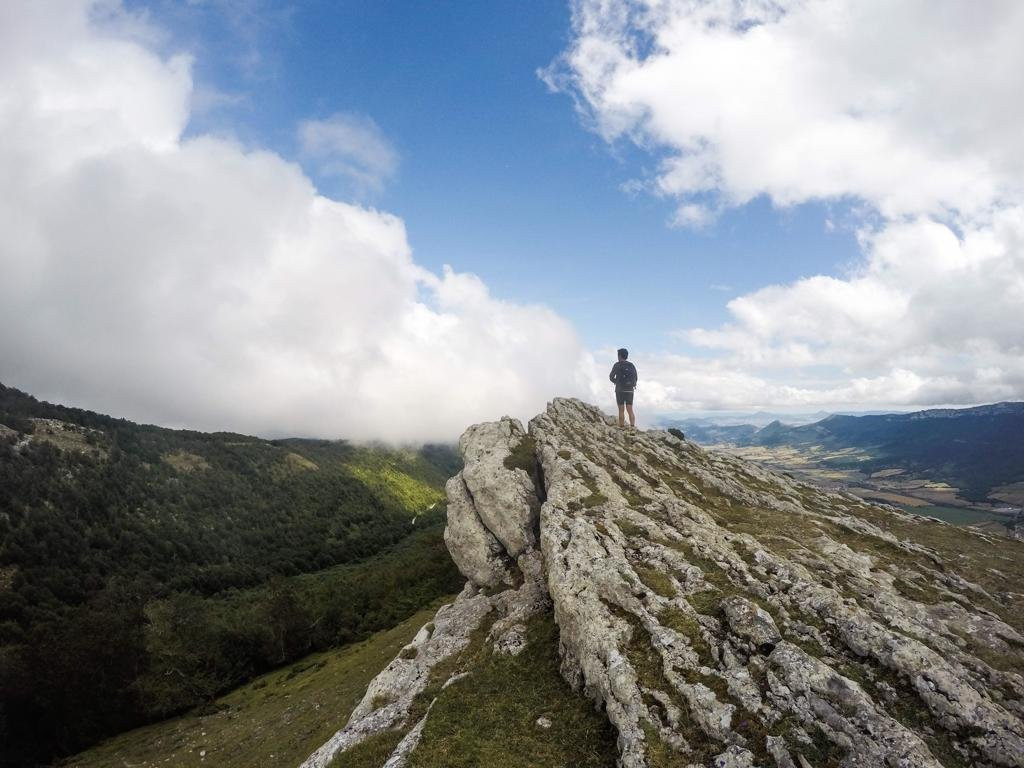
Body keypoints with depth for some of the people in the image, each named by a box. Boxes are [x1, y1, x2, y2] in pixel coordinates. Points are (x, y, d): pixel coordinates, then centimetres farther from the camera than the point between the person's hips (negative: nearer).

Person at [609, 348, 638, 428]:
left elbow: (611, 377, -1)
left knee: (621, 410, 0)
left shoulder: (617, 365, -4)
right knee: (630, 410, 3)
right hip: (630, 390, 3)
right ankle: (632, 427, -8)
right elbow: (635, 379, 10)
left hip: (620, 390, -3)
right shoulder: (632, 366, 8)